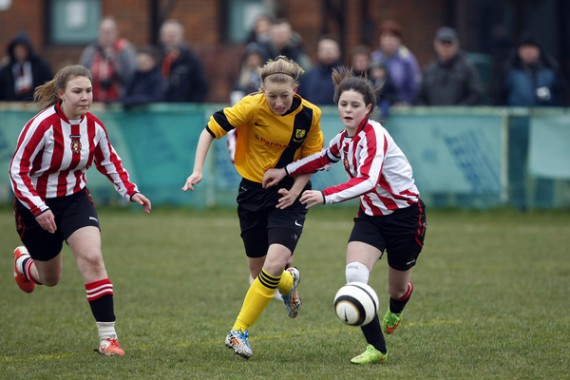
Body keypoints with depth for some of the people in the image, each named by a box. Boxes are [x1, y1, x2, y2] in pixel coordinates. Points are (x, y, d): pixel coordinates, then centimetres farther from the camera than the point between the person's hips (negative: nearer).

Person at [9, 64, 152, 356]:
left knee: (93, 257, -21)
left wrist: (131, 191, -1)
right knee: (50, 278, 13)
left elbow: (109, 161, 11)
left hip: (76, 200, 3)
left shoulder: (93, 126, -8)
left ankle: (108, 336, -17)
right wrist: (38, 210, -28)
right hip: (37, 205, -3)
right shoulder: (42, 125, -24)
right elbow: (17, 171, -20)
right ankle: (22, 261, 52)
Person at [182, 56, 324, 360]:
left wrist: (295, 191, -13)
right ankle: (289, 283, 44)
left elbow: (312, 157, 2)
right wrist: (198, 170, -20)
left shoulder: (309, 115, -12)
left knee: (274, 264, -20)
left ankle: (239, 332, -7)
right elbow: (211, 130, -10)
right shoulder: (252, 107, -17)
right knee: (259, 272, 6)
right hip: (253, 189, 1)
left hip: (289, 195, -1)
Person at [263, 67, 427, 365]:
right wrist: (286, 171, 10)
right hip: (371, 215, 6)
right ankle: (376, 348, -12)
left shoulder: (374, 135, -25)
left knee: (398, 288, 13)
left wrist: (325, 196, -49)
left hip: (405, 215, -6)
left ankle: (394, 313, 53)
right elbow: (324, 158, 21)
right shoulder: (344, 139, -1)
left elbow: (367, 181, -40)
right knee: (354, 275, -20)